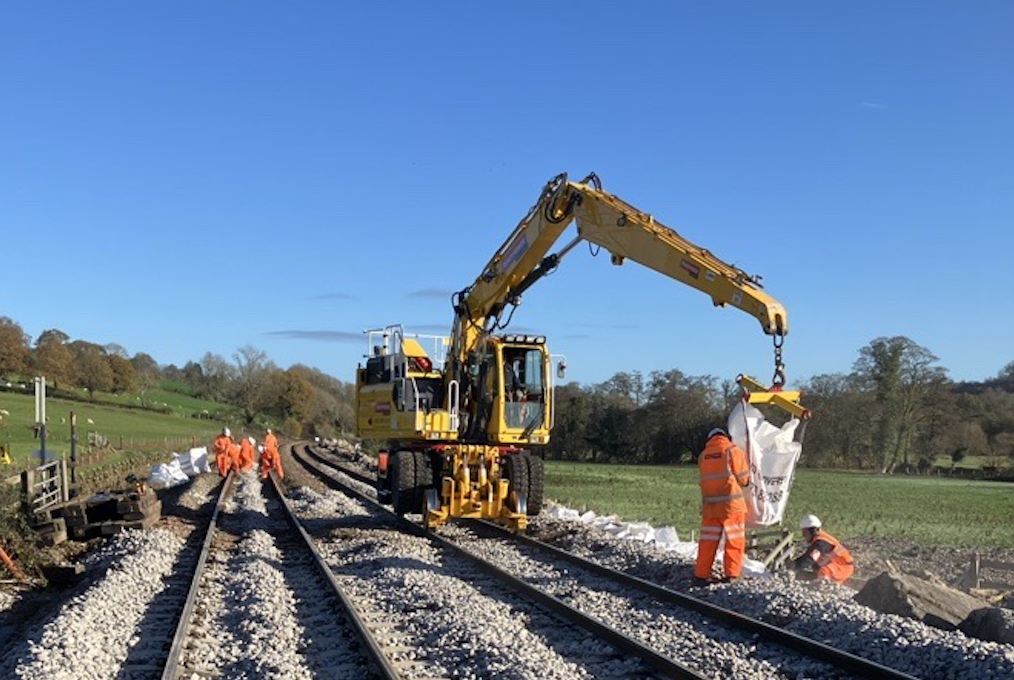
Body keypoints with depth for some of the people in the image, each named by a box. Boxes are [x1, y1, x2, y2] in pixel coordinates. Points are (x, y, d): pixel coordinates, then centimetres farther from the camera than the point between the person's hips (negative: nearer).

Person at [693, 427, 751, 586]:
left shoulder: (703, 455, 10)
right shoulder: (733, 451, -2)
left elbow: (708, 478, 8)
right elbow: (743, 479, 0)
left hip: (709, 504, 4)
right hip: (731, 503, -4)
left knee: (708, 541, 8)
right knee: (735, 540, 5)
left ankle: (701, 575, 7)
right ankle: (731, 575, 3)